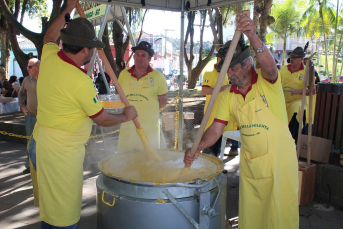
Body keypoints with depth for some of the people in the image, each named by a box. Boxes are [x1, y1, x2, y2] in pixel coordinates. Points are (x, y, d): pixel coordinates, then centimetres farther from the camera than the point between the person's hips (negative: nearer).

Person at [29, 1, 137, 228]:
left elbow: (50, 37, 24)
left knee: (50, 207, 23)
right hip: (61, 152, -9)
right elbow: (102, 119, -11)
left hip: (40, 143, 9)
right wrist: (126, 116, 7)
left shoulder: (48, 58, -1)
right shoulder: (80, 81, -23)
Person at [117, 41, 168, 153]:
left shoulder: (157, 76, -4)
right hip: (127, 124, 3)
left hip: (149, 125, -2)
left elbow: (163, 101, 4)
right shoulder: (124, 74, 4)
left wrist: (149, 110, 7)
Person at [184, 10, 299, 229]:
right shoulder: (228, 96, 0)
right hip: (249, 164, 4)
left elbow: (269, 65, -34)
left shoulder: (266, 81, -11)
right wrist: (196, 149, -19)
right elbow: (215, 129, -3)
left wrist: (252, 35, -49)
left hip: (279, 160, -4)